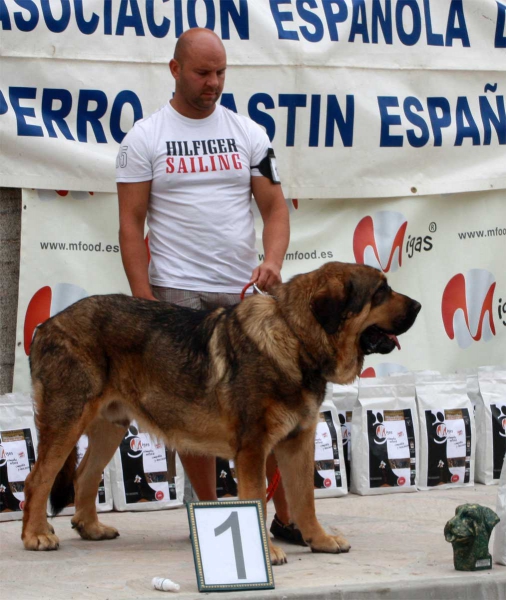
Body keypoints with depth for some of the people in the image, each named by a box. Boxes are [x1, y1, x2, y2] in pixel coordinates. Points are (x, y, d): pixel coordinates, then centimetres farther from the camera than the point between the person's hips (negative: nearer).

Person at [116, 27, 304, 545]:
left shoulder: (248, 134, 9)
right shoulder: (145, 138, 2)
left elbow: (274, 207, 7)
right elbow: (131, 224, -1)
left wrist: (272, 260, -13)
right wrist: (144, 302, -8)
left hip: (244, 291, 2)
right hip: (178, 294, -2)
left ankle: (287, 516, 5)